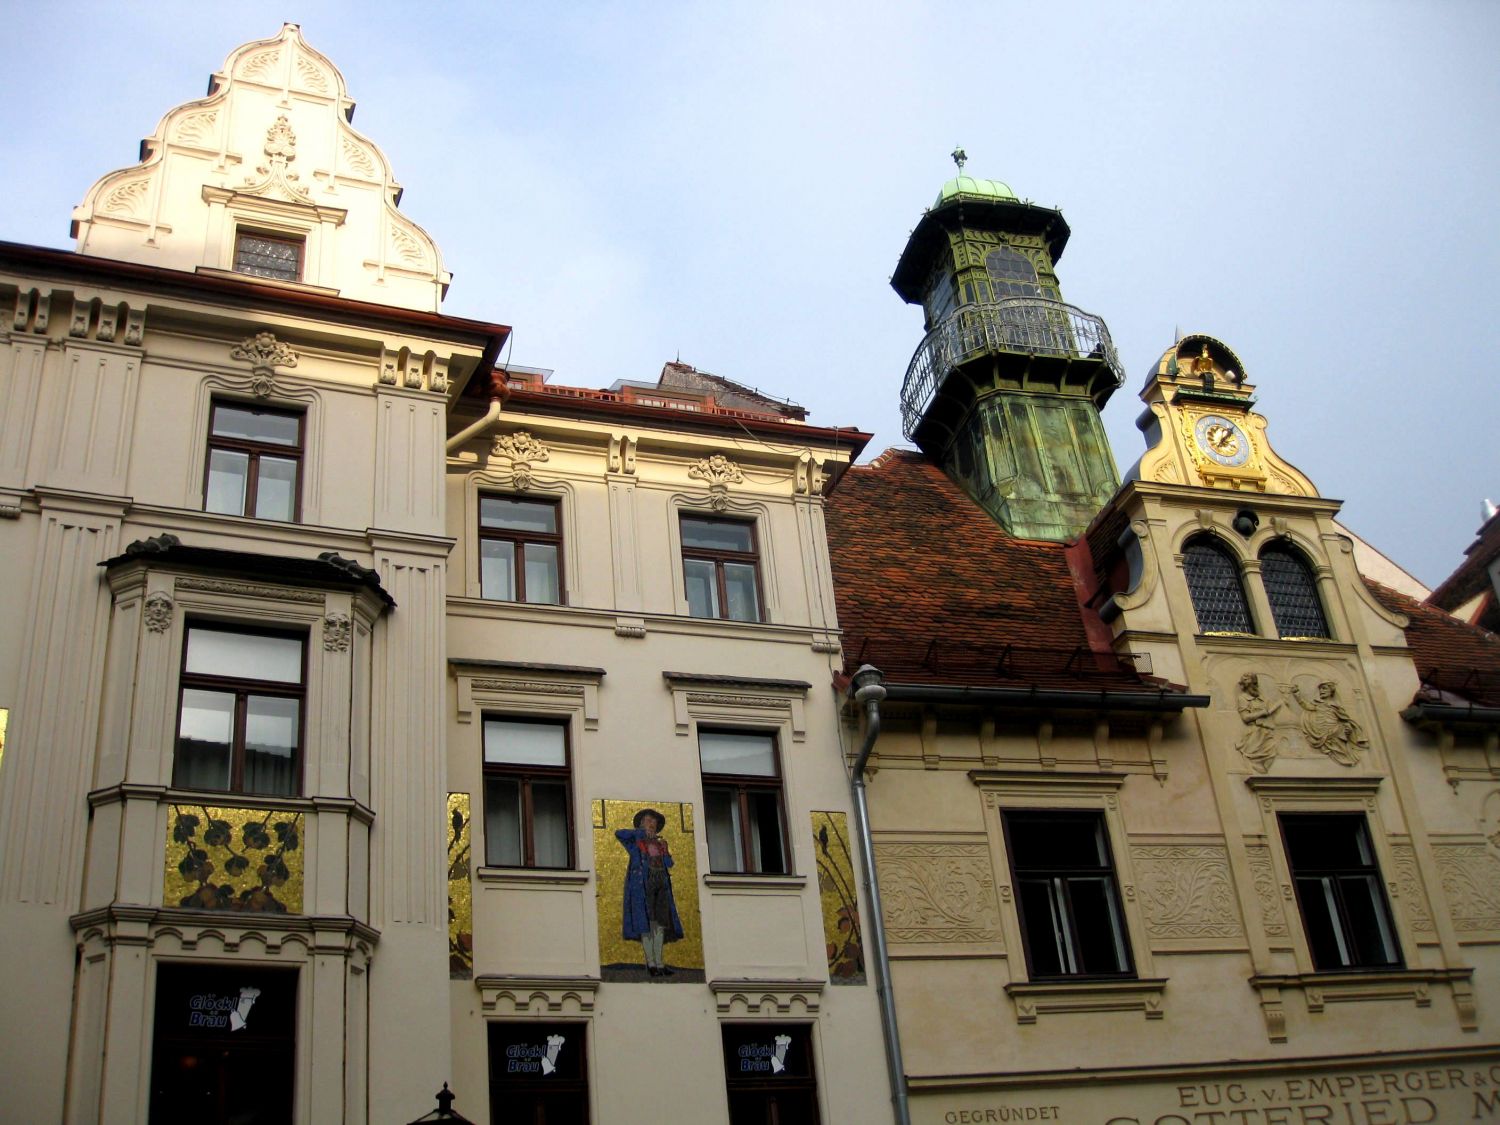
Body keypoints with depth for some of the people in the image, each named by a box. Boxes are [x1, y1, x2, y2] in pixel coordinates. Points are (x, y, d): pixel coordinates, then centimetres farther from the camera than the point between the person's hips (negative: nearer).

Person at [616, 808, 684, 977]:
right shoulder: (634, 840, 8)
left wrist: (664, 849, -4)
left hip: (660, 884, 5)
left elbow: (668, 864, 12)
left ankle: (659, 963, 1)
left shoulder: (659, 844, 23)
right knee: (646, 921, -10)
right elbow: (618, 833, -14)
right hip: (642, 883, -5)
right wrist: (642, 832, -8)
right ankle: (651, 963, -10)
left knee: (660, 922, 0)